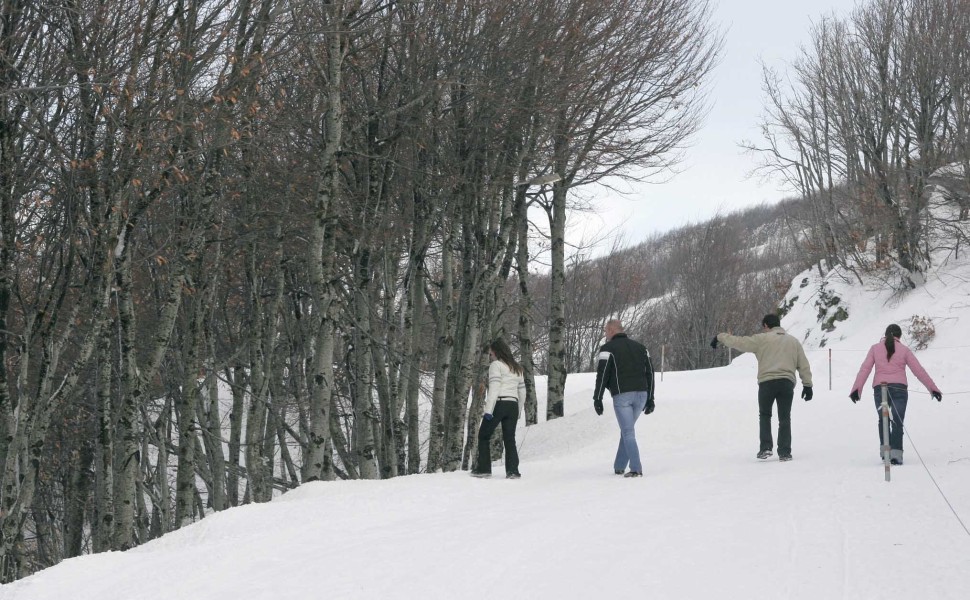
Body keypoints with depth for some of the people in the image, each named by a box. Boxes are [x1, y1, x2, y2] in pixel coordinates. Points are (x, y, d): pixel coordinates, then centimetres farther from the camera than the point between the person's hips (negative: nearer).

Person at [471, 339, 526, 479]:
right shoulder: (517, 368, 20)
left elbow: (494, 389, -13)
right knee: (509, 438, 6)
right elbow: (522, 392, 21)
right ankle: (513, 470, -5)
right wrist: (518, 412, 27)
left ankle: (484, 468, 1)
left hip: (498, 404, -6)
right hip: (513, 406, 6)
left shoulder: (496, 365, -2)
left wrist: (488, 410, -17)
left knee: (483, 436, 6)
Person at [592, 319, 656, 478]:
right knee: (627, 429, 19)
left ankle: (636, 469, -12)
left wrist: (597, 399, -4)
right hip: (641, 394, 5)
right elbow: (650, 373, 14)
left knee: (628, 433, -3)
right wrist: (650, 399, 16)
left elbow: (602, 374, -8)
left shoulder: (608, 348, 0)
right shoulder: (639, 347, 17)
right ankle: (619, 466, 21)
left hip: (622, 396, -5)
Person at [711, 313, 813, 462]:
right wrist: (807, 384, 17)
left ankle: (765, 448, 0)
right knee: (784, 418, 9)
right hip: (787, 383, 2)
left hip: (767, 383, -2)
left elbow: (738, 342, 5)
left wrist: (720, 337, 18)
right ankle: (784, 452, 3)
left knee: (764, 415, 14)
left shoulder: (761, 339, 4)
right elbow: (804, 365, 15)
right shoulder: (793, 341, 17)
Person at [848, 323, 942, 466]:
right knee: (897, 422, 1)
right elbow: (919, 370, 6)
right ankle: (896, 452, -14)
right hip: (899, 388, -1)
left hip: (880, 388, 1)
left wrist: (856, 389, -2)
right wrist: (933, 388, 9)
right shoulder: (904, 350, 7)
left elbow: (865, 369, 2)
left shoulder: (875, 348, 10)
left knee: (883, 420, 21)